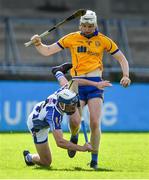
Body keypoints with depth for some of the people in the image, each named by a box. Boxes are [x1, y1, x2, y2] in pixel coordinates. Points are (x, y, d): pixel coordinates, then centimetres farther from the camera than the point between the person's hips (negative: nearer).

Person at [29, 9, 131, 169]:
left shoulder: (103, 40, 7)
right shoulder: (71, 38, 7)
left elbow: (122, 59, 14)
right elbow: (47, 51, 10)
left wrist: (126, 76, -2)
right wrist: (38, 44, -10)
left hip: (95, 84, -1)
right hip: (77, 84, 1)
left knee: (95, 123, -11)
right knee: (74, 121, -15)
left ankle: (94, 159, 2)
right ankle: (74, 138, 22)